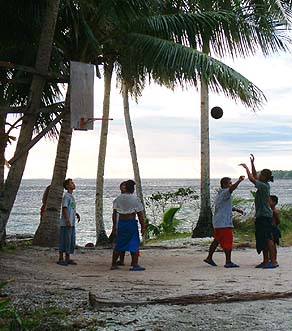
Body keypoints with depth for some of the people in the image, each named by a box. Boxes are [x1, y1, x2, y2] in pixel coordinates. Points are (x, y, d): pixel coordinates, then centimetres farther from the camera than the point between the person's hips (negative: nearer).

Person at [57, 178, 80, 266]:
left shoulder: (72, 196, 18)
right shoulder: (66, 196, -10)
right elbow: (64, 209, -17)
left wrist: (76, 214, 13)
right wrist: (67, 220, -22)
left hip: (71, 223, 9)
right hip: (66, 224, -9)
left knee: (71, 241, 11)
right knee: (64, 240, -6)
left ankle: (67, 259, 17)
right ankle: (61, 259, 0)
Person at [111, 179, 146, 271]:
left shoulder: (118, 198, 5)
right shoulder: (135, 199, -8)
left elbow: (114, 213, 7)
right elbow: (140, 214, -8)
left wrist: (114, 225, 15)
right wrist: (143, 226, -3)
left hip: (120, 223, 5)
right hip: (131, 222, -5)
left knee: (119, 244, 13)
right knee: (134, 244, 3)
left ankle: (113, 264, 17)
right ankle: (135, 265, 1)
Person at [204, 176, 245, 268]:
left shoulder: (220, 194, 19)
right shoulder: (224, 193, -13)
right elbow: (231, 189, -36)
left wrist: (237, 209, 25)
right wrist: (239, 181, -41)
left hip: (218, 222, 10)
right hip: (224, 222, -10)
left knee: (217, 240, 18)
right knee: (228, 242, -7)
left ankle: (209, 258, 25)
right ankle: (228, 262, -6)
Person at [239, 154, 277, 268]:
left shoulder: (264, 186, -16)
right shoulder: (263, 185, 10)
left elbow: (251, 178, -19)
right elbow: (254, 176, 22)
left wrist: (246, 167, -7)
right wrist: (252, 163, 18)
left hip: (265, 216, -10)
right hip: (261, 216, 10)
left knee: (267, 239, -9)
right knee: (262, 239, 11)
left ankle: (273, 261, -7)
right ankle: (266, 261, 16)